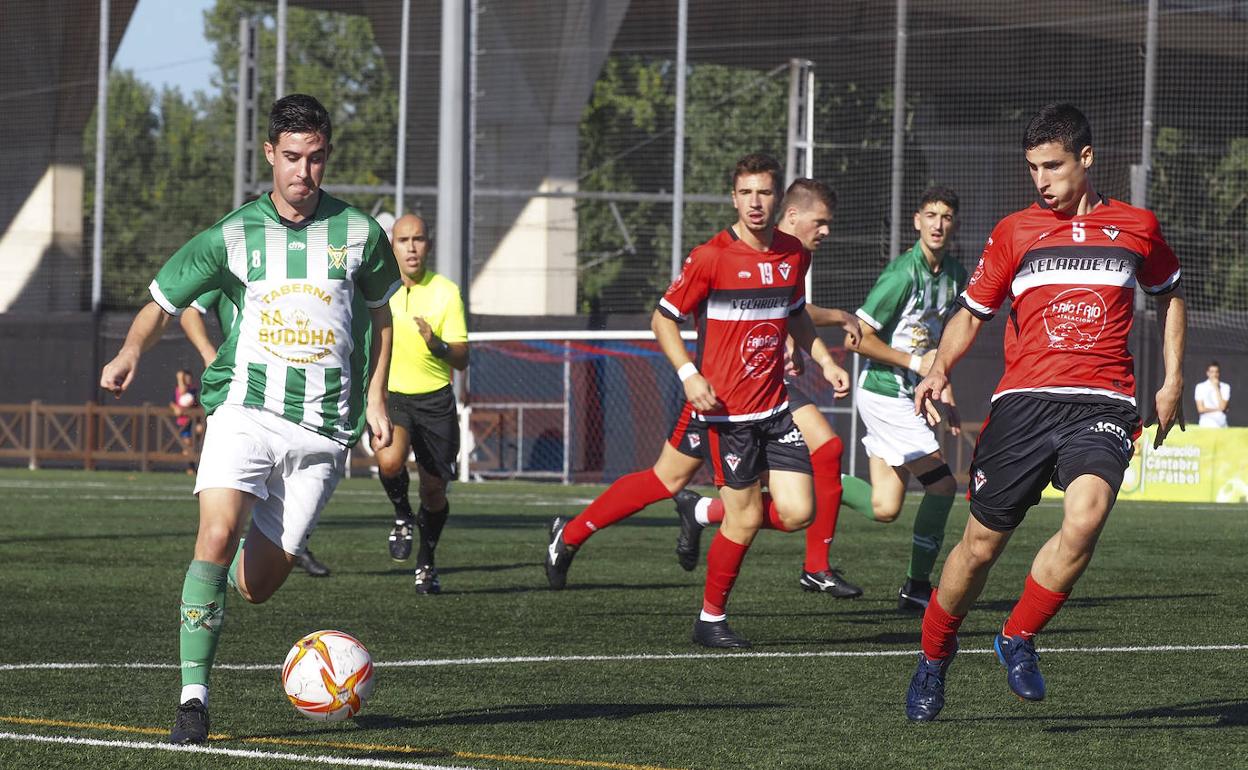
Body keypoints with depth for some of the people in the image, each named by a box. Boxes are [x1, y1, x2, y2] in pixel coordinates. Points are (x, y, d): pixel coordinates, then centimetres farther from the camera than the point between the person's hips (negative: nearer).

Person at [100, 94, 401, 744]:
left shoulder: (358, 233, 5)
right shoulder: (234, 235, 2)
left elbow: (379, 311, 22)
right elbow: (161, 303, 9)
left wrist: (374, 399, 16)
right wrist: (131, 353, -11)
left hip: (323, 430, 1)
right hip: (246, 410, -1)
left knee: (256, 585, 0)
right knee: (217, 536, -25)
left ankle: (248, 555, 39)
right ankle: (193, 698, -21)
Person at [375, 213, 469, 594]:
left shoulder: (446, 292, -5)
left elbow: (462, 359, -6)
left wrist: (438, 346, -25)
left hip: (434, 400, 1)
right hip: (388, 394, -1)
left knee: (434, 489, 5)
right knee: (390, 461, -29)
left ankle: (426, 562, 30)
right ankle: (402, 517, 3)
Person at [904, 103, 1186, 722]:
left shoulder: (1136, 226, 12)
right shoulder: (1014, 232, 10)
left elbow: (1169, 295, 28)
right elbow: (972, 312, 15)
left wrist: (1171, 383, 20)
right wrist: (940, 368, -4)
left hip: (1102, 404, -1)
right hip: (1023, 400, 1)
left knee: (1086, 517, -27)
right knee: (982, 542, 1)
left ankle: (1018, 640, -7)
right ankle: (933, 658, 26)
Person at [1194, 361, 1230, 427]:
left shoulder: (1225, 387, 5)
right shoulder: (1200, 387, 2)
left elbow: (1222, 406, -7)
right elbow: (1200, 409, -4)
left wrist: (1216, 388, -5)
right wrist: (1218, 409, -4)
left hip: (1221, 425, 2)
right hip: (1206, 425, -1)